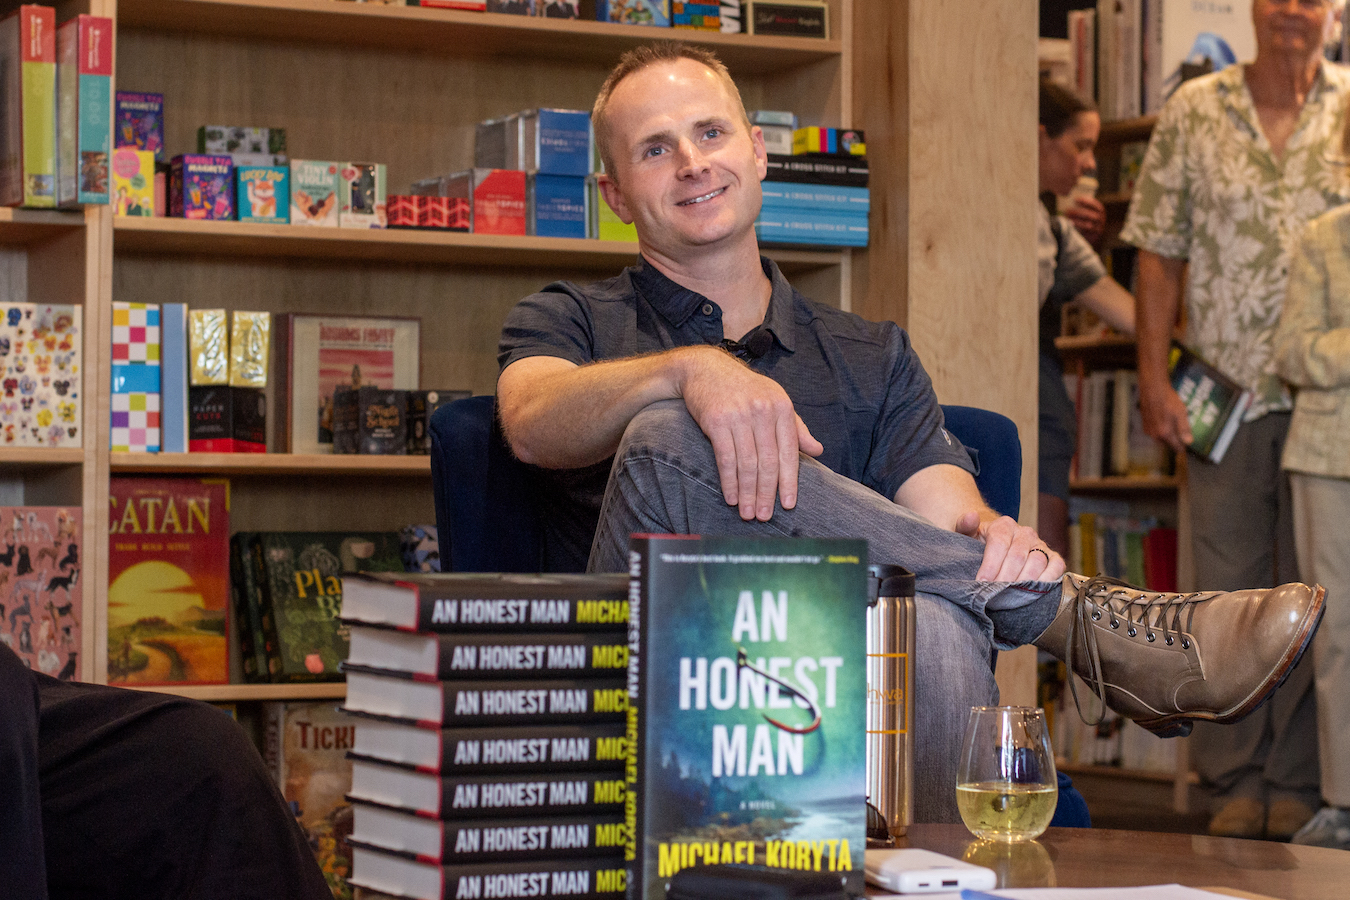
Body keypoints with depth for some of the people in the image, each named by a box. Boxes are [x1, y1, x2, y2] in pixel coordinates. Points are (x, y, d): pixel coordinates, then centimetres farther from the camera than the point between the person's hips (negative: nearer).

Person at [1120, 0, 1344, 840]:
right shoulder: (1194, 110, 5)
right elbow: (1159, 251, 4)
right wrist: (1154, 377, -3)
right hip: (1224, 389, 0)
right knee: (1227, 585, 3)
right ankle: (1235, 782, 12)